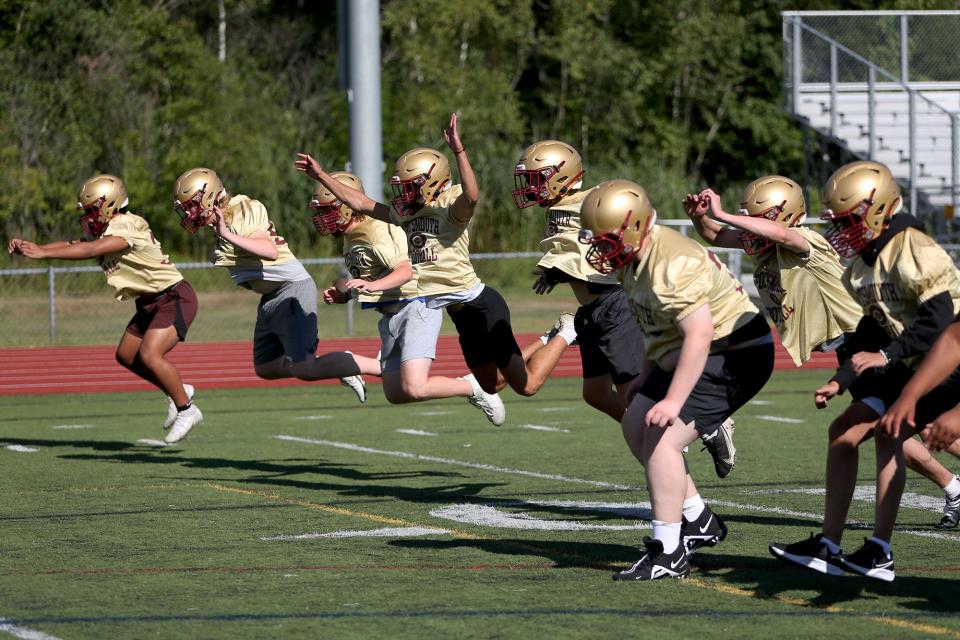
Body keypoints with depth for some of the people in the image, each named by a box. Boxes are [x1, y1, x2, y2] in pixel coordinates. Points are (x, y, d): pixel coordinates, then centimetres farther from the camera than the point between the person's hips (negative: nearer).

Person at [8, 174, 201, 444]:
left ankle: (186, 410, -7)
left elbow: (89, 251, -32)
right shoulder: (105, 232, 7)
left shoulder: (126, 227, -22)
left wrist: (42, 252, -34)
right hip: (151, 302, 10)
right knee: (126, 356, 12)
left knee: (149, 356, -22)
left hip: (174, 297, -10)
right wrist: (29, 247, -12)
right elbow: (73, 245, 2)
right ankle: (177, 391, 26)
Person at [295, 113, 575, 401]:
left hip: (478, 303, -9)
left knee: (526, 385, -4)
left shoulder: (450, 208, -15)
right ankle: (547, 342, 37)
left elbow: (471, 196, -37)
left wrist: (458, 151, -44)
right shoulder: (403, 216, 9)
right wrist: (321, 176, 14)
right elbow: (360, 202, 15)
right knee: (491, 384, 20)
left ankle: (565, 335, 20)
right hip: (460, 311, 9)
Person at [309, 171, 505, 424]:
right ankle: (466, 386, 22)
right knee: (395, 394, 9)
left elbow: (405, 271, -28)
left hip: (415, 309, -10)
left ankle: (474, 389, 3)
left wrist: (371, 286, -42)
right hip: (391, 317, 10)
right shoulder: (350, 237, 12)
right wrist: (340, 295, 5)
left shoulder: (377, 231, -18)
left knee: (415, 389, -20)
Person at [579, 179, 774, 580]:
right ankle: (699, 522, 23)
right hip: (681, 356, 11)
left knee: (661, 439, -17)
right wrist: (647, 375, 23)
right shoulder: (634, 259, 4)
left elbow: (699, 335, -34)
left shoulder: (673, 265, -29)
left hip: (732, 356, -11)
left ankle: (668, 554, -11)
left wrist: (674, 400, -35)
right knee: (636, 428, 14)